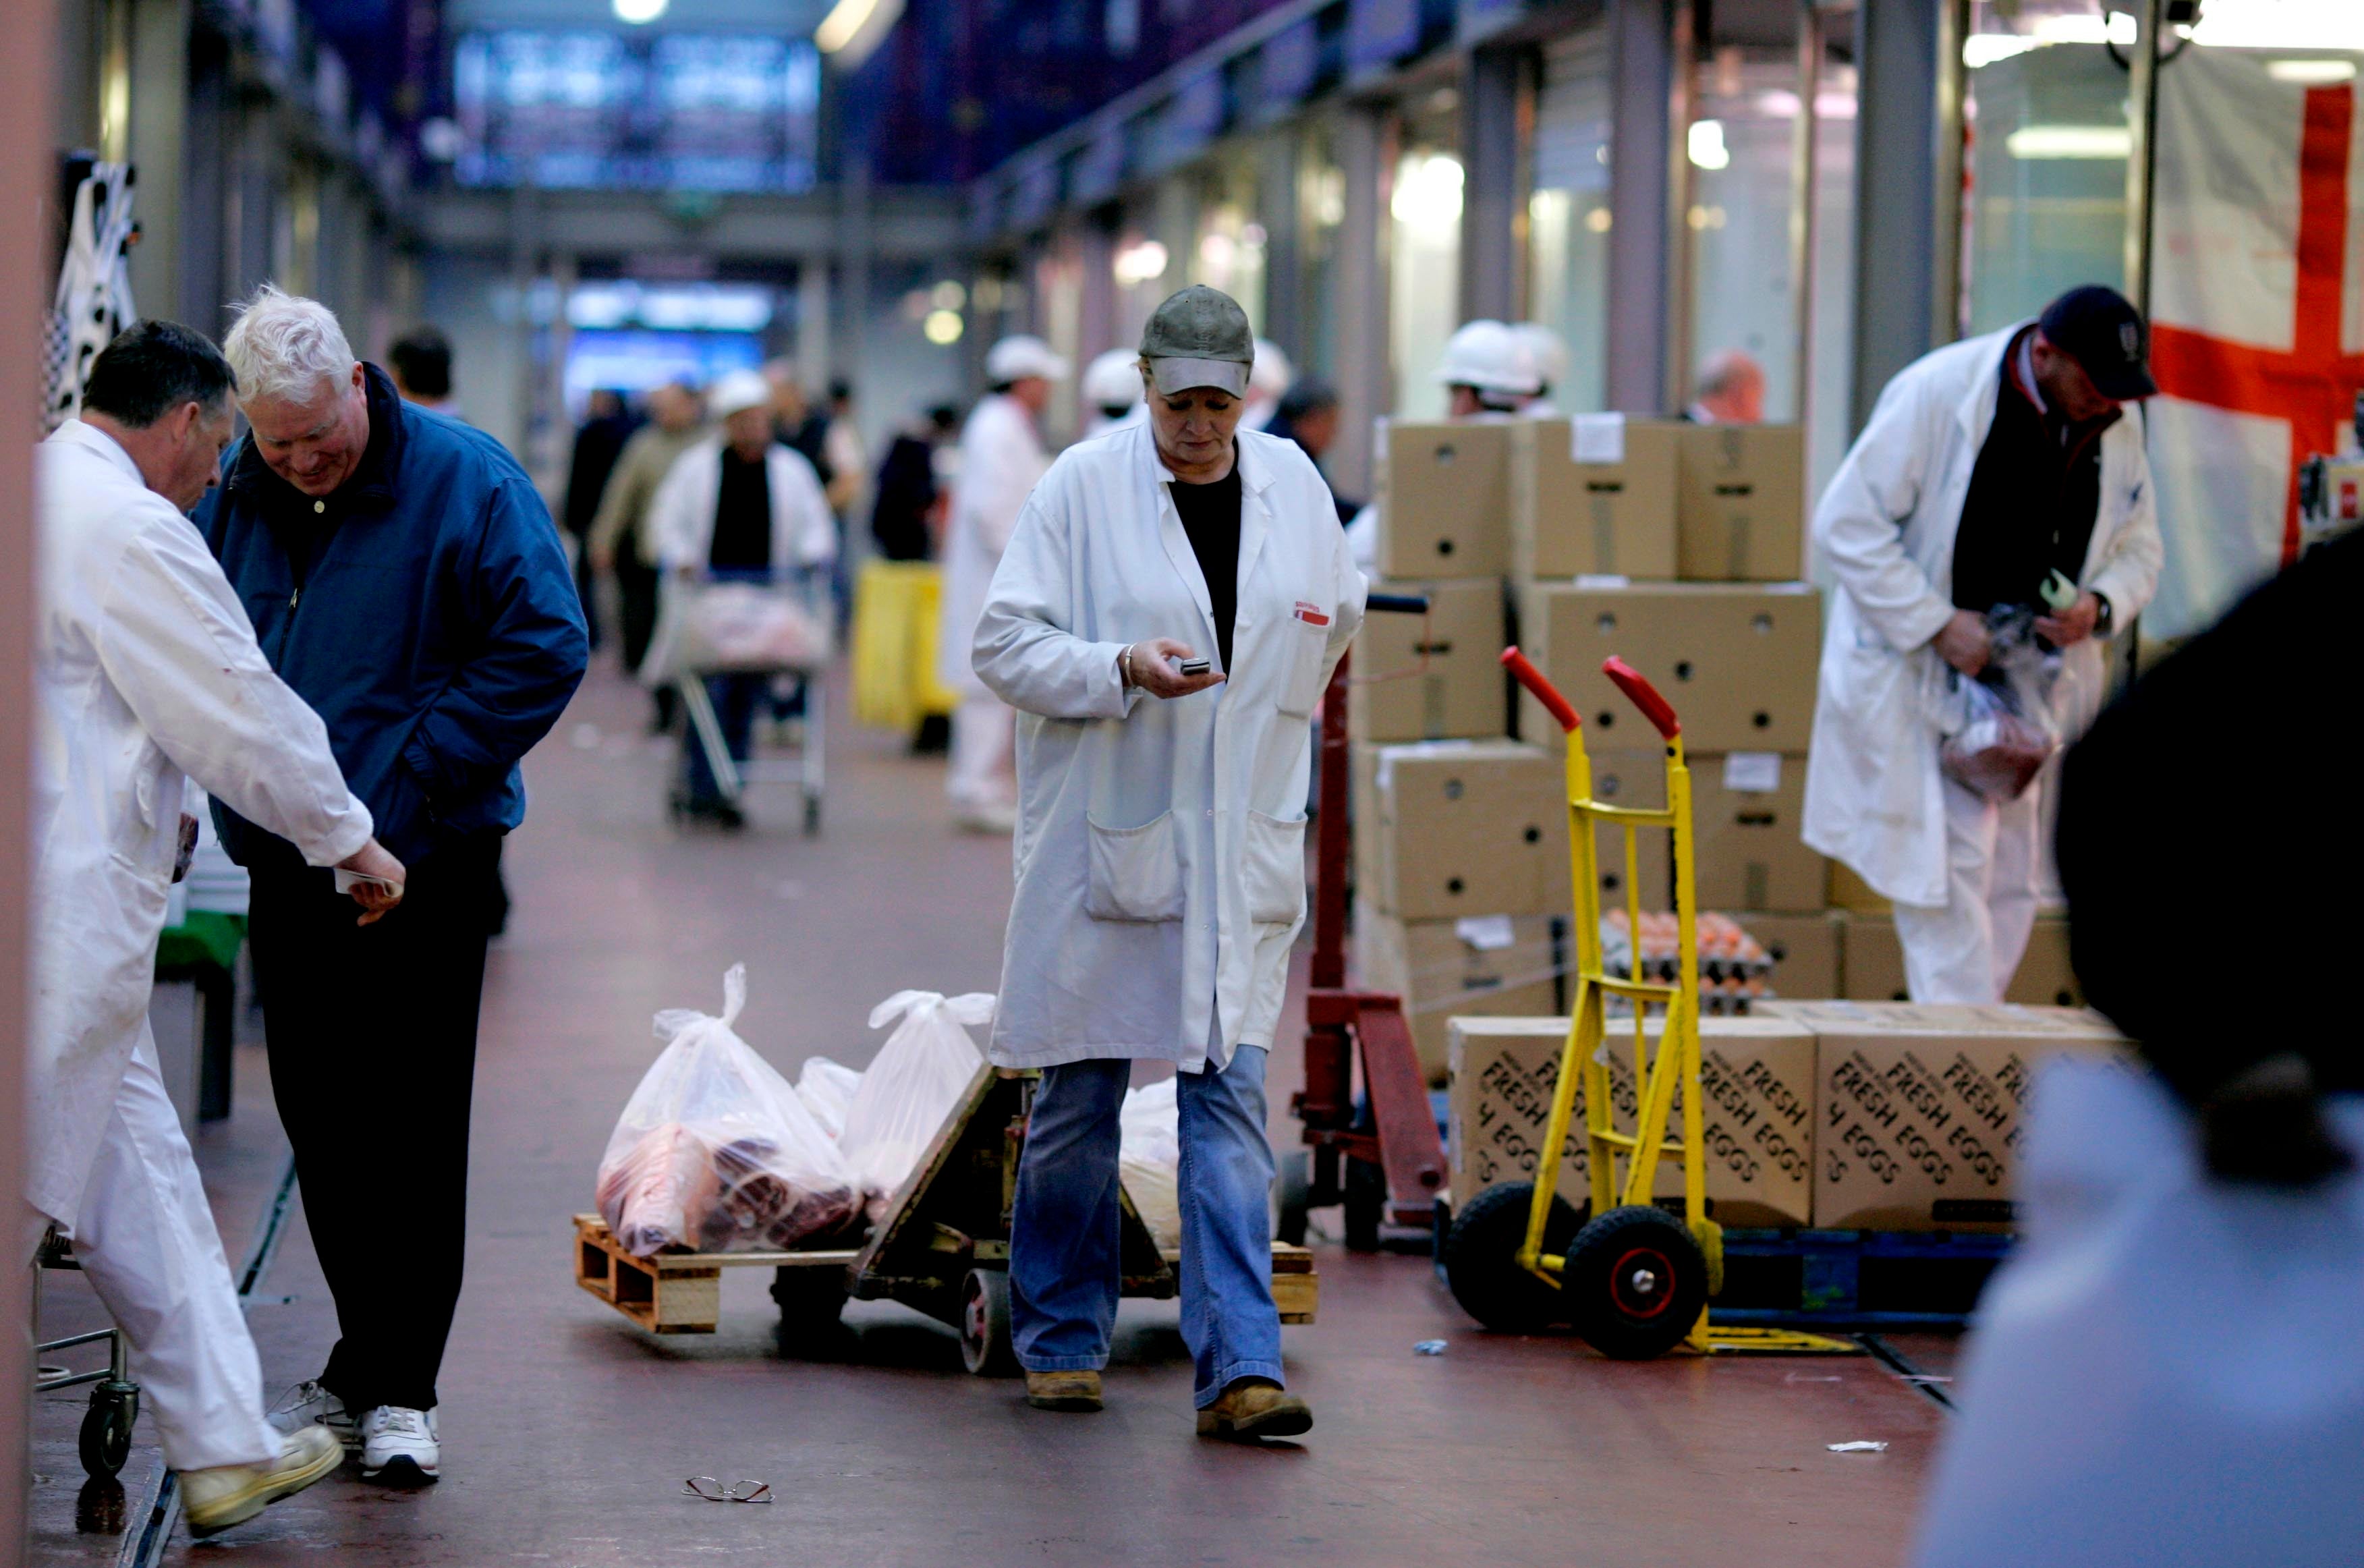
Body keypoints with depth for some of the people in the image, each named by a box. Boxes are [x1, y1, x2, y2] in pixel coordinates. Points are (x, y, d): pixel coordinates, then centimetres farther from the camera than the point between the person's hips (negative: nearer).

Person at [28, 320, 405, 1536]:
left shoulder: (40, 495, 14)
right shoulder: (128, 529, -14)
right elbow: (243, 711, -8)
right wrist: (351, 842, 5)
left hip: (64, 901, 10)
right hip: (65, 911, -10)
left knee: (141, 1177, 15)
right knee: (28, 1177, -6)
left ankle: (222, 1448, 22)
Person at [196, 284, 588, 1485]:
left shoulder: (463, 482, -10)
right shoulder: (231, 495, 5)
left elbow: (544, 651, -12)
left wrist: (411, 778, -15)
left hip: (422, 858, -5)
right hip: (284, 860, 5)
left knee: (411, 1121, -3)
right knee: (317, 1116, 10)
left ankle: (396, 1385, 3)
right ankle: (371, 1369, 23)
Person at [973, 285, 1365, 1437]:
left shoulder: (1293, 486, 6)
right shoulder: (1082, 487, -5)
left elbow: (1334, 622, 23)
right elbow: (1004, 645, -8)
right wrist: (1123, 670, -21)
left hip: (1242, 851, 2)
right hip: (1100, 842, -2)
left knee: (1231, 1101, -4)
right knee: (1078, 1102, 7)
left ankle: (1238, 1367, -8)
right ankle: (1060, 1341, 23)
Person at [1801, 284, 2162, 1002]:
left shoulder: (2114, 430, 2)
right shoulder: (1938, 392, -16)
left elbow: (2138, 550, 14)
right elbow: (1847, 524, -15)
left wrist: (2099, 607, -10)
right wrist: (1938, 625, -20)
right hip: (1918, 675, -6)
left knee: (2012, 880, 7)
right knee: (1949, 868, -12)